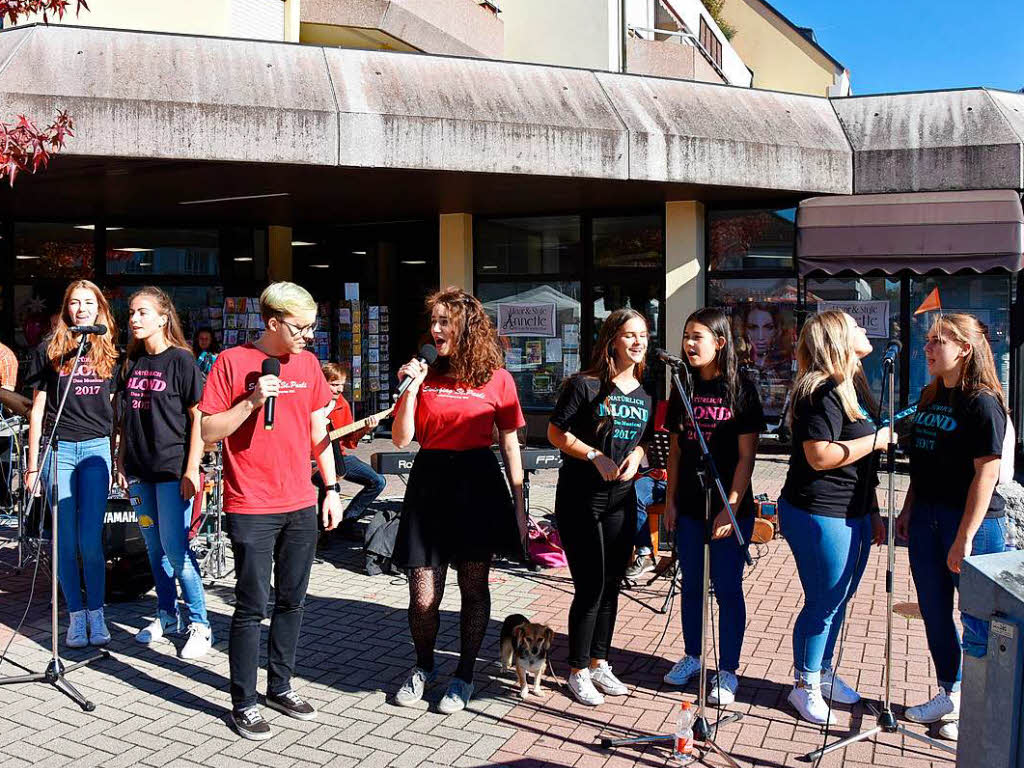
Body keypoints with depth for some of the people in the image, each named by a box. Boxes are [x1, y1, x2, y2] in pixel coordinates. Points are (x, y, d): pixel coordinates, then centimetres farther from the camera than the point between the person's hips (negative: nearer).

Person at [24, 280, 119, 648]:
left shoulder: (109, 353, 10)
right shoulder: (49, 351, 6)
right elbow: (37, 409, 6)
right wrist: (33, 464, 3)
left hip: (96, 449, 0)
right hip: (58, 449, 0)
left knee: (90, 541, -3)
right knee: (66, 541, 3)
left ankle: (96, 614, 11)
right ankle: (76, 615, 15)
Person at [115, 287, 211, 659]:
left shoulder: (181, 360, -8)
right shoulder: (132, 362, 11)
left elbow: (197, 418, -9)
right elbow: (126, 416, 17)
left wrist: (192, 469, -14)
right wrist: (121, 462, 11)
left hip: (173, 469, -6)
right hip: (139, 471, 6)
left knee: (175, 548, -7)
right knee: (154, 547, 13)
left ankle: (199, 623, 6)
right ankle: (166, 615, 27)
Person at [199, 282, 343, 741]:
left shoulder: (307, 363, 8)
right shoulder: (232, 362, -7)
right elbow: (208, 432, -8)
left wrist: (331, 488, 11)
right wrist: (253, 401, -20)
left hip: (301, 506, 5)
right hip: (252, 509, -5)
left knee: (291, 601, 13)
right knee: (252, 608, 1)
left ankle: (280, 687, 28)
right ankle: (243, 704, 14)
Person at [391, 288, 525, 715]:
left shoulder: (496, 378, 0)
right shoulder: (424, 374, 5)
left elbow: (509, 443, 4)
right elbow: (401, 439, 0)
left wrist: (519, 503, 3)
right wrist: (411, 387, -10)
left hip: (477, 484, -1)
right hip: (429, 482, 2)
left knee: (474, 587, 7)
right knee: (423, 596, 3)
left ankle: (464, 676, 25)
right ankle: (423, 668, 30)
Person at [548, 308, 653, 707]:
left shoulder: (644, 393, 9)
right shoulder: (584, 385, -10)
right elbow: (556, 433, -8)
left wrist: (636, 456, -3)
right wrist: (597, 457, -18)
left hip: (621, 499, 6)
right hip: (580, 498, -6)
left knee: (611, 587, 13)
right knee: (590, 588, -3)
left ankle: (599, 664, 29)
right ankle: (578, 672, 14)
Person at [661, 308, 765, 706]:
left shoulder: (741, 389, -9)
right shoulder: (683, 389, 6)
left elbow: (746, 456, -11)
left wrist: (731, 508, -16)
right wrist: (670, 500, 7)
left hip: (731, 507, -5)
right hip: (690, 506, 5)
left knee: (727, 589, 4)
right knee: (691, 584, 15)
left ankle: (728, 671, 18)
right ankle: (691, 657, 32)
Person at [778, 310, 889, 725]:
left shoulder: (852, 386, 14)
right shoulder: (822, 392, -17)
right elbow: (819, 457, -24)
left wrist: (873, 512, 20)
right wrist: (876, 440, -16)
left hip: (853, 515, 10)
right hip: (820, 515, -10)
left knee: (839, 598, 19)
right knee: (824, 602, 0)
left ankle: (824, 672, 36)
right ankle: (805, 686, 17)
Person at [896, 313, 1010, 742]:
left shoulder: (981, 402, -14)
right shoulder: (930, 397, 10)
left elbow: (987, 472, -18)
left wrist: (965, 538, -19)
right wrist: (907, 512, 13)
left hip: (971, 521, -8)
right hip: (927, 518, 8)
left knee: (977, 619, 6)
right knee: (934, 612, 16)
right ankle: (949, 695, 33)